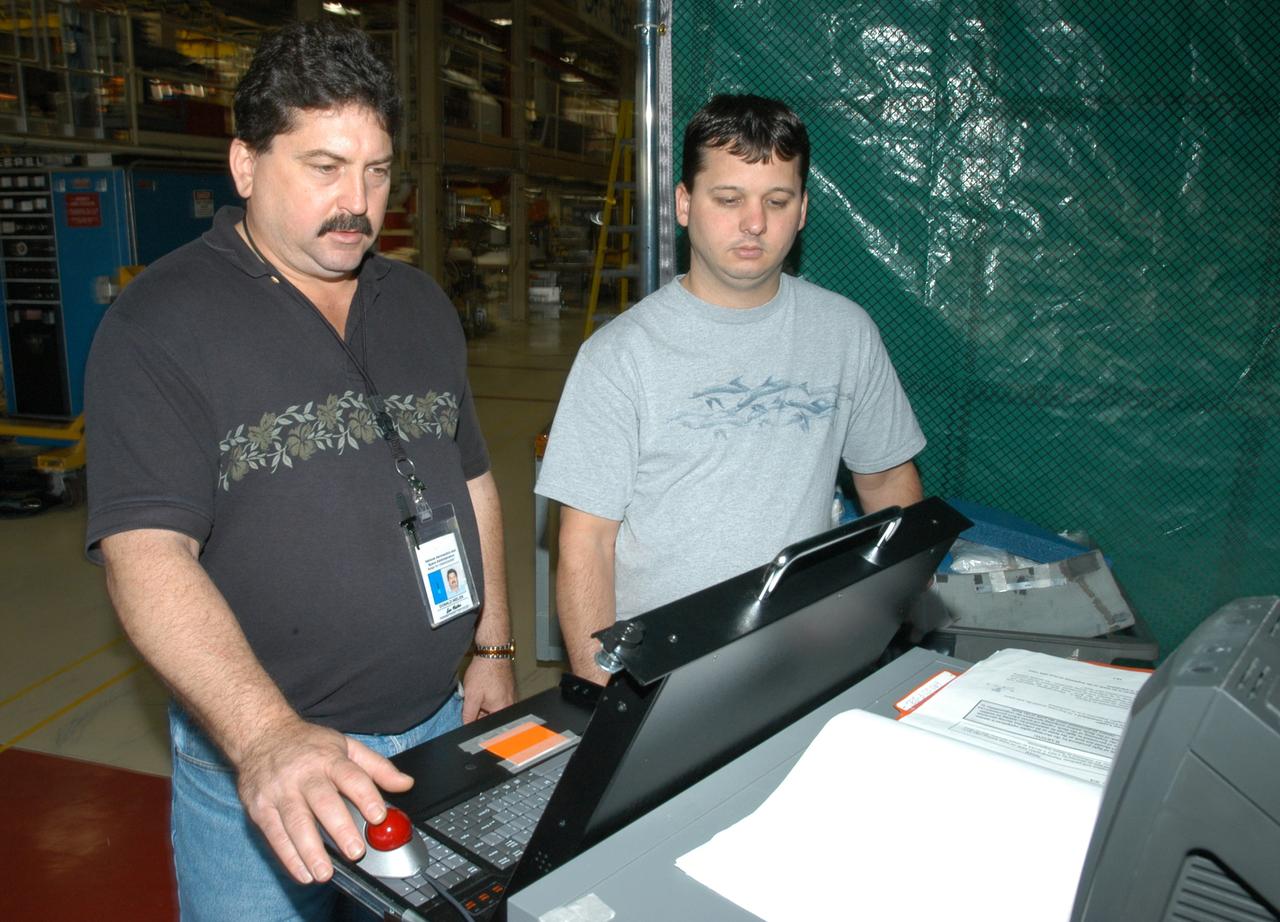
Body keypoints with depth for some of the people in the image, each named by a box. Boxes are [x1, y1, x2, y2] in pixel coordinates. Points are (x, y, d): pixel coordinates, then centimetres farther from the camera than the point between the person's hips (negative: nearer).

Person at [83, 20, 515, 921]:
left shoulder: (422, 306, 6)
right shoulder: (161, 323, -13)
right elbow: (147, 553, -21)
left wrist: (494, 648, 10)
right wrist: (267, 737, -33)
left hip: (438, 723, 6)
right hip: (253, 755, -5)